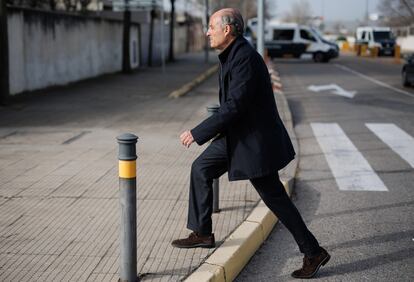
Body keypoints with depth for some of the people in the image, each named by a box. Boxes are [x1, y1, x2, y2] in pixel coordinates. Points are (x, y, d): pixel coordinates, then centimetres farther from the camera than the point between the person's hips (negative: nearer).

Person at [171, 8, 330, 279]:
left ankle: (313, 252, 9)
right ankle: (202, 233, 20)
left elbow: (234, 107, -28)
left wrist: (197, 133, -23)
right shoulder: (234, 54, 8)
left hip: (254, 140, -10)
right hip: (237, 135, 10)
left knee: (275, 197, -2)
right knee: (201, 169, 11)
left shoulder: (246, 58, -24)